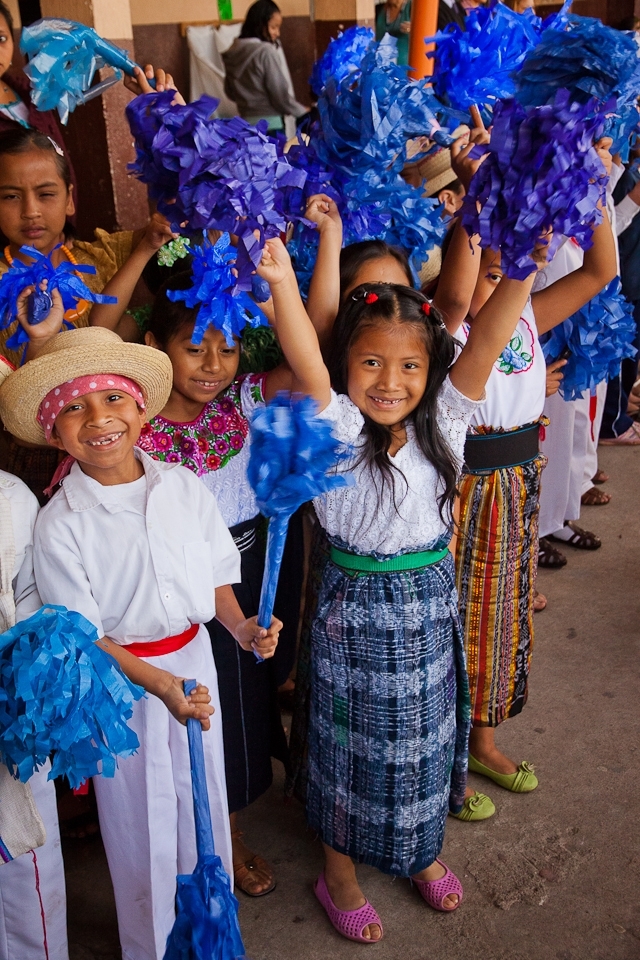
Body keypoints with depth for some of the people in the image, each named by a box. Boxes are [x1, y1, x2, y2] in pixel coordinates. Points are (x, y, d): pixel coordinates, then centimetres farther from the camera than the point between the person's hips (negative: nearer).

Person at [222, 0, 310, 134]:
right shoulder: (265, 52, -16)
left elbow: (230, 91, 16)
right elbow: (280, 95, -14)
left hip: (246, 122, 8)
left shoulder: (233, 51, 6)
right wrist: (303, 112, 1)